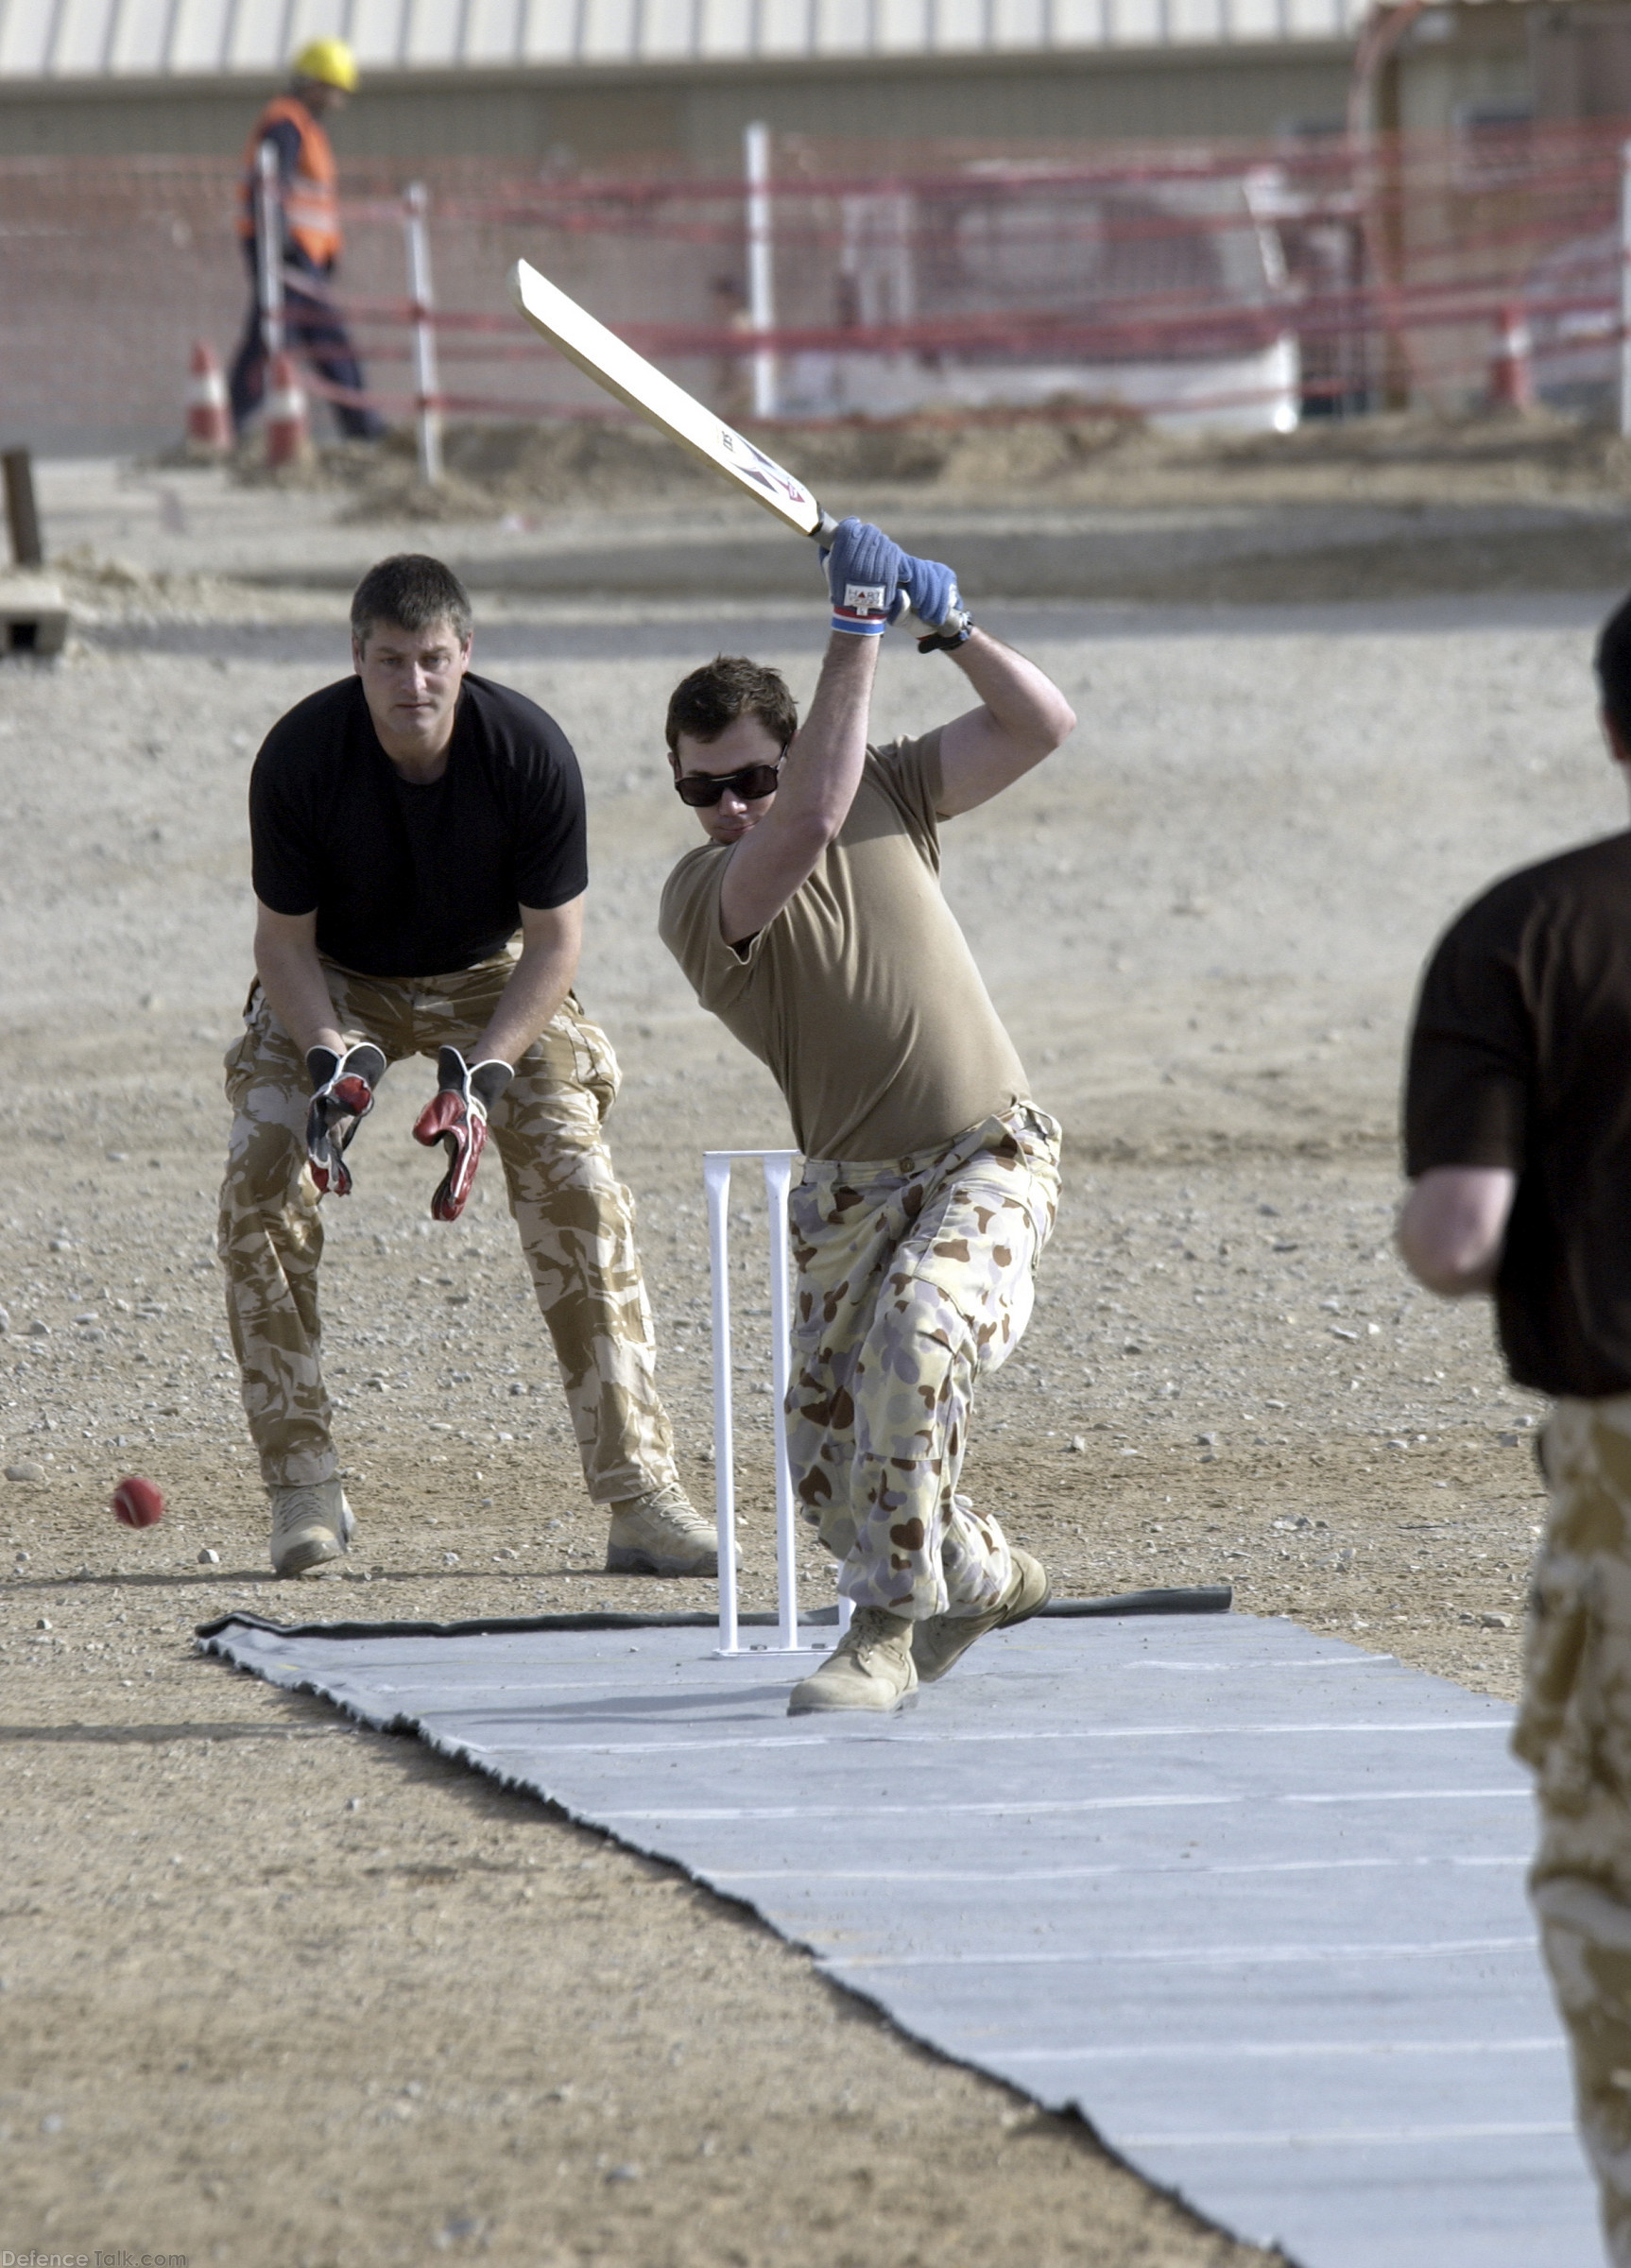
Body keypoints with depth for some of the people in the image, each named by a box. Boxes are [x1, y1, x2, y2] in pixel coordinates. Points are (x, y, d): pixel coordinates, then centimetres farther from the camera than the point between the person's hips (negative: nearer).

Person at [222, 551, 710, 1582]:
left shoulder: (531, 752, -25)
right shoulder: (300, 755, -25)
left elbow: (555, 940, -16)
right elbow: (285, 938, -14)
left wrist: (481, 1078, -28)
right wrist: (335, 1065, -30)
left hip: (492, 985, 0)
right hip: (337, 989, 0)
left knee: (580, 1184, -18)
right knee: (262, 1178, -21)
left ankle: (641, 1496, -15)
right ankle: (304, 1489, -11)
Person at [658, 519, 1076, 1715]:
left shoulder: (886, 789, 0)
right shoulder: (701, 898, -12)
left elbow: (1042, 725, -1)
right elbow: (810, 820, -30)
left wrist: (951, 624, -16)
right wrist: (857, 628, -29)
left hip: (991, 1160, -2)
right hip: (849, 1190, 2)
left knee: (914, 1334, -30)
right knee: (830, 1468, 2)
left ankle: (887, 1632, -23)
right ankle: (986, 1576, 31)